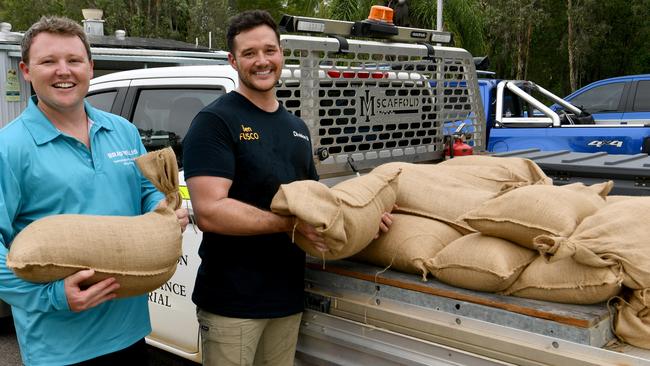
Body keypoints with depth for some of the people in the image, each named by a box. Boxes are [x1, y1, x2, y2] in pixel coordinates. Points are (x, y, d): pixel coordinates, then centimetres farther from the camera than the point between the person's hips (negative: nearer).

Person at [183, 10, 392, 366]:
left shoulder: (297, 127, 12)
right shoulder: (215, 121, -12)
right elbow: (209, 212, -22)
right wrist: (291, 222, -24)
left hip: (287, 296, 7)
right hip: (232, 300, -6)